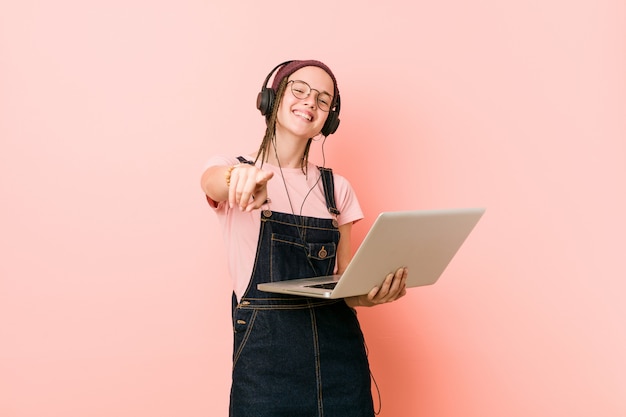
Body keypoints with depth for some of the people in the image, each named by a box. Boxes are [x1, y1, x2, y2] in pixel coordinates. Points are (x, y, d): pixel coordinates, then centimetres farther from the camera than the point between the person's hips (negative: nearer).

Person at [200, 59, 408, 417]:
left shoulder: (338, 188, 11)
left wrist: (373, 292, -11)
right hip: (265, 352, -3)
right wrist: (241, 176, -43)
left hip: (340, 351, 3)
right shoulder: (232, 168, 3)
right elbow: (212, 180, -21)